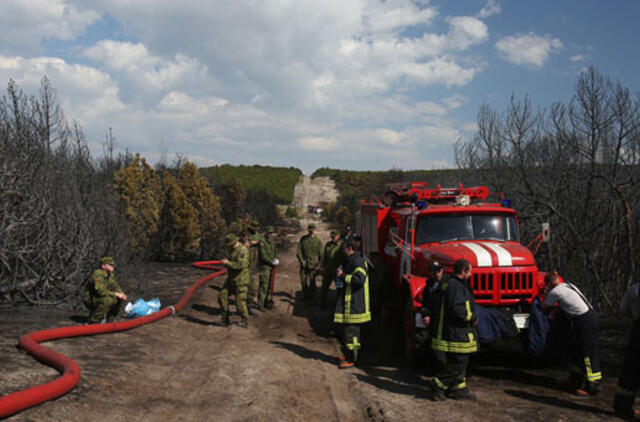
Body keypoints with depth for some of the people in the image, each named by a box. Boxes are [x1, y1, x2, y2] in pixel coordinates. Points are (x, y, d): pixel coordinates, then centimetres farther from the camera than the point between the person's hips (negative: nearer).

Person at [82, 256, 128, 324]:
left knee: (120, 299, -3)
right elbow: (100, 290, -34)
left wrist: (121, 294, -11)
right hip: (90, 301, -8)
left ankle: (109, 319, 8)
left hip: (100, 299, 8)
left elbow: (116, 287, 11)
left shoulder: (111, 275, 3)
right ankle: (94, 321, -19)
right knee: (108, 299, -34)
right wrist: (116, 294, -30)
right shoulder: (97, 274, -23)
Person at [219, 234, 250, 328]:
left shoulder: (242, 250, -19)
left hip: (241, 281, -9)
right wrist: (225, 261, 6)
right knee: (222, 297, 7)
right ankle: (225, 320, 16)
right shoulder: (232, 249, 10)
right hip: (231, 279, 9)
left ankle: (245, 322, 13)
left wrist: (227, 262, -20)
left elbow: (240, 265, -28)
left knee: (240, 302, -4)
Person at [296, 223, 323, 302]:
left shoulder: (317, 240, -2)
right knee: (303, 281, 5)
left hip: (313, 265, -2)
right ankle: (305, 296, 22)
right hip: (304, 264, 2)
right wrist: (302, 261, -5)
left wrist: (319, 265, -5)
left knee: (311, 282, -4)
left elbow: (321, 254, 0)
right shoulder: (303, 239, 5)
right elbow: (299, 251, 5)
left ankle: (311, 297, 13)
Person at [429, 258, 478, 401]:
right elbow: (457, 309, -28)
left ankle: (459, 390, 22)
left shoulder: (447, 283, 14)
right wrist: (473, 318, -12)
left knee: (459, 363, 16)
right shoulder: (456, 286, -19)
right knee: (457, 363, -3)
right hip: (455, 334, -11)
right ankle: (439, 385, 3)